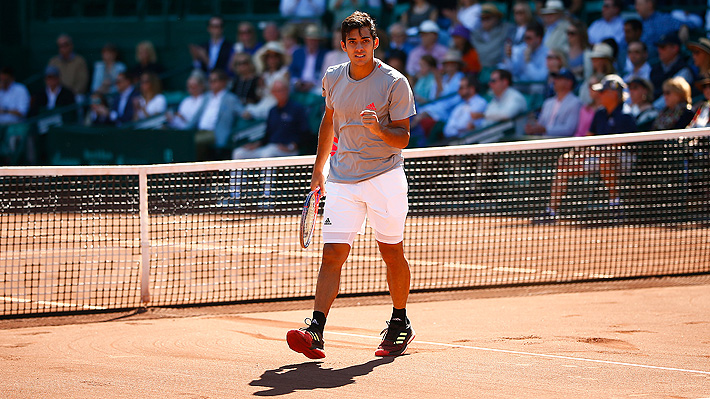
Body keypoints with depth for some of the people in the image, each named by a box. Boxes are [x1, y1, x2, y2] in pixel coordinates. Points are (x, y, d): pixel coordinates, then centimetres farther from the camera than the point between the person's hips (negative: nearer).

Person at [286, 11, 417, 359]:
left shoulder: (394, 83, -8)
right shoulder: (333, 78, 6)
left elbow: (402, 139, -8)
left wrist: (378, 128, -28)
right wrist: (319, 168, 23)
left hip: (385, 177, -3)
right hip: (342, 180, 3)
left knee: (392, 252, 7)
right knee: (332, 254, -8)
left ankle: (400, 324, 26)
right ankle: (315, 331, -19)